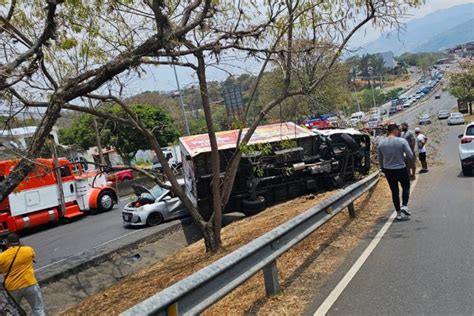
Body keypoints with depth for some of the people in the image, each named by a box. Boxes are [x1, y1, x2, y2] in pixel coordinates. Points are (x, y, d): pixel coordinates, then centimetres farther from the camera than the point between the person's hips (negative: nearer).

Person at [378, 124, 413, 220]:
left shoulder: (381, 143, -3)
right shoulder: (402, 141, -14)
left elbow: (380, 159, 8)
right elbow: (410, 156, -12)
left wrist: (383, 168, 23)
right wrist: (402, 155, 9)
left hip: (388, 170, 3)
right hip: (401, 169, -3)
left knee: (394, 191, 13)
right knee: (406, 187, 21)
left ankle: (398, 213, 17)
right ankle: (404, 205, 3)